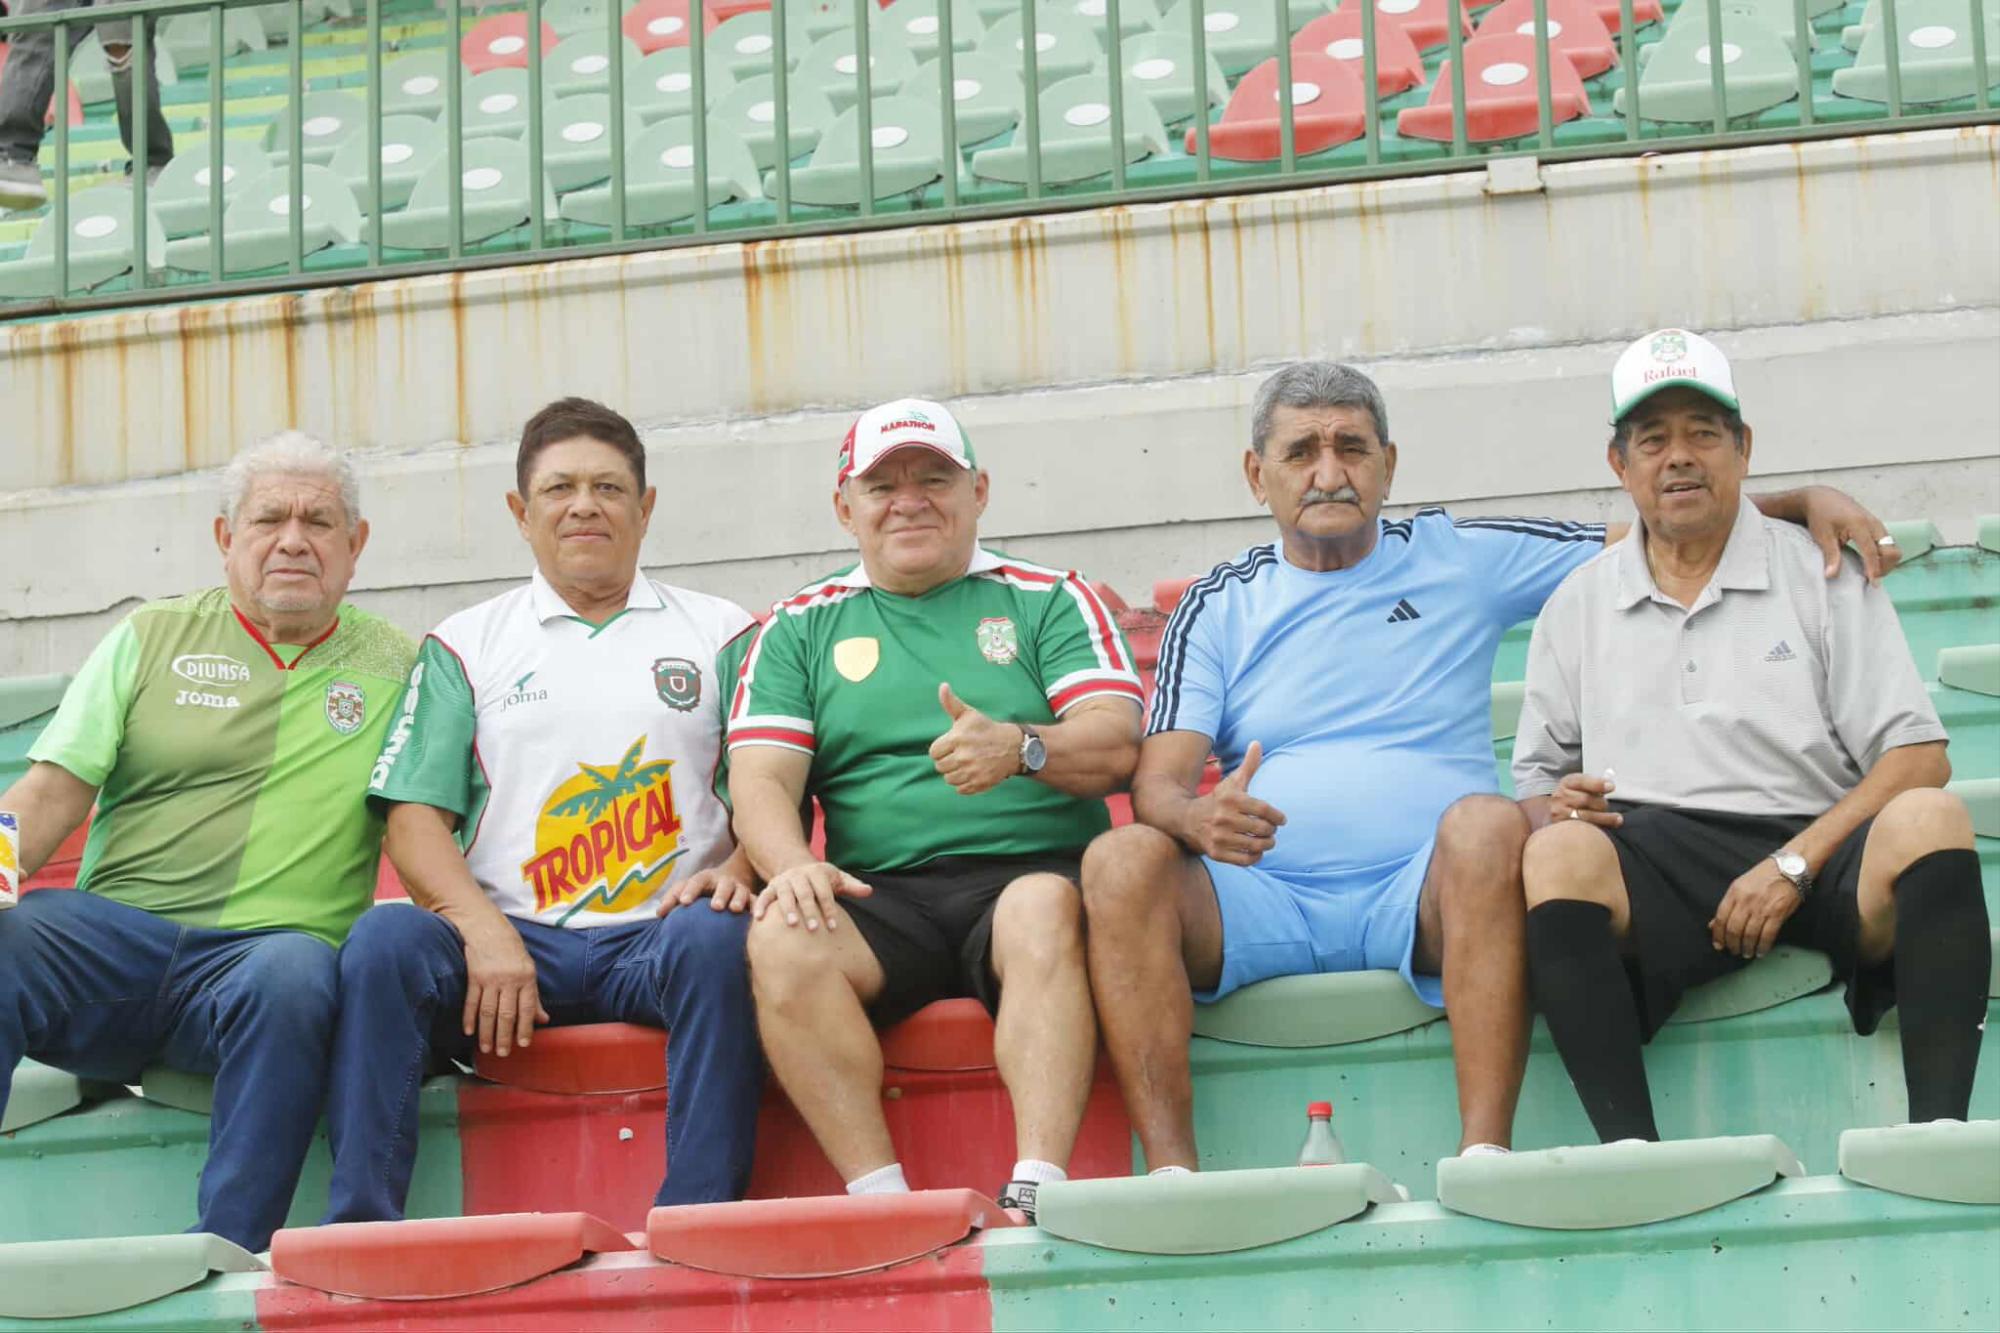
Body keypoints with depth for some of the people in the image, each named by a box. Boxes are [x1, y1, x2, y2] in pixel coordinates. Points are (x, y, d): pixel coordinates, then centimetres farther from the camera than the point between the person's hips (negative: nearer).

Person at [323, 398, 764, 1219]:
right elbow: (415, 817, 8)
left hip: (661, 934, -1)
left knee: (719, 940, -35)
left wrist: (737, 867, -13)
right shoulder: (464, 645, 19)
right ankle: (357, 1232, -29)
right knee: (384, 941, -29)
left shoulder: (718, 633, 18)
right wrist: (483, 929, -11)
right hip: (513, 934, 1)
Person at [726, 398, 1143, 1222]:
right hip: (882, 895, 2)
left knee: (1044, 911, -36)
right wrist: (791, 862, -17)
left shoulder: (1048, 600, 15)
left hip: (1033, 871, -1)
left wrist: (1022, 747, -21)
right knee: (781, 941, -30)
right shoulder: (800, 627, 19)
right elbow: (760, 780, 6)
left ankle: (1038, 1190, -43)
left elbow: (1117, 746, 1)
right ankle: (880, 1197, -33)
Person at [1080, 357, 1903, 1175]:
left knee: (1487, 824, -34)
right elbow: (1156, 781, 5)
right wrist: (1197, 817, -20)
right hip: (1263, 900, 1)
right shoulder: (1217, 607, 16)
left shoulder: (1460, 559, 16)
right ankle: (1170, 1172, -35)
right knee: (1123, 862, -29)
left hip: (1419, 895, -1)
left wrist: (1804, 502, 5)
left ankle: (1485, 1155, -41)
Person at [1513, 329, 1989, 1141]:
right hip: (1654, 860, 0)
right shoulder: (1577, 607, 21)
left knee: (1927, 821, -32)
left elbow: (1920, 757, 5)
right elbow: (1534, 782, 21)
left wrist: (1793, 864, -9)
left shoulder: (1820, 574, 14)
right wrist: (1549, 807, -6)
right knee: (1558, 854, -33)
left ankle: (1938, 1134, -37)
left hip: (1816, 856, 0)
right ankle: (1630, 1154, -40)